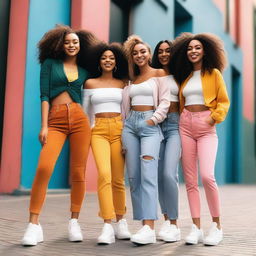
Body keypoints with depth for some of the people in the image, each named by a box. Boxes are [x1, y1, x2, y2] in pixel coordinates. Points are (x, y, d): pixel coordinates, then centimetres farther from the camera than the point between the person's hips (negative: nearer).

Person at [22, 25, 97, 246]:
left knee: (78, 173, -1)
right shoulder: (50, 63, 10)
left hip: (80, 120, 2)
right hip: (55, 121, -2)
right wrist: (44, 126, -6)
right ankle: (34, 225, -10)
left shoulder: (84, 70, 16)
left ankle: (74, 222, 13)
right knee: (43, 168, -19)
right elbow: (44, 95, 3)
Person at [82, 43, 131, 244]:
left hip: (119, 129, 1)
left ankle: (120, 222, 19)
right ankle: (107, 227, -18)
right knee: (104, 174, -20)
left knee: (118, 179, 2)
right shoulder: (90, 83, 11)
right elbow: (85, 112, 14)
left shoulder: (122, 84, 13)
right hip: (98, 130, -1)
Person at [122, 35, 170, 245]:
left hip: (150, 124, -5)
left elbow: (165, 102, -1)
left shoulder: (159, 74, 8)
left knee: (148, 174, -18)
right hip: (130, 124, 5)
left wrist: (153, 119, -10)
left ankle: (149, 228, -24)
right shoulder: (131, 79, 21)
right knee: (133, 176, -2)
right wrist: (123, 127, 13)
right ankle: (142, 224, 3)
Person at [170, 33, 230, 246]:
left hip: (206, 127, -4)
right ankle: (196, 227, 7)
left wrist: (214, 118, -11)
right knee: (190, 179, 1)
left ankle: (217, 226, -1)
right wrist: (182, 119, 3)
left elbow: (224, 101, 2)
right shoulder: (184, 76, 16)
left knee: (207, 176, -18)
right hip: (185, 125, 4)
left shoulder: (214, 73, 5)